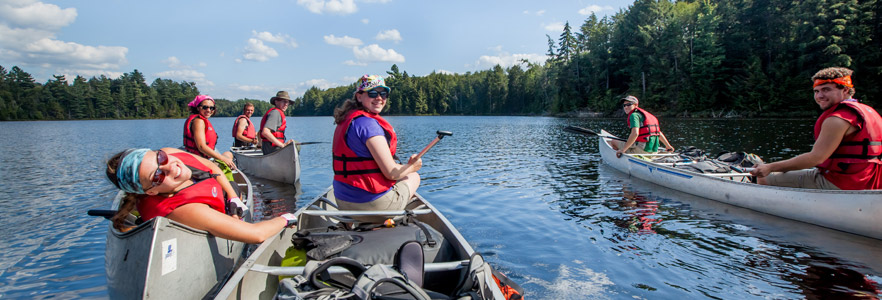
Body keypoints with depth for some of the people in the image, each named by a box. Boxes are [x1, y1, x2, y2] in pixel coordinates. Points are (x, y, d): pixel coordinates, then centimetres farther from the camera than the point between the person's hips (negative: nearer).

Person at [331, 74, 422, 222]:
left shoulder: (345, 121, 10)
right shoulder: (368, 123, -20)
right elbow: (391, 172, -22)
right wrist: (411, 167, 1)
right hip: (371, 205, -9)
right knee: (414, 176, 19)